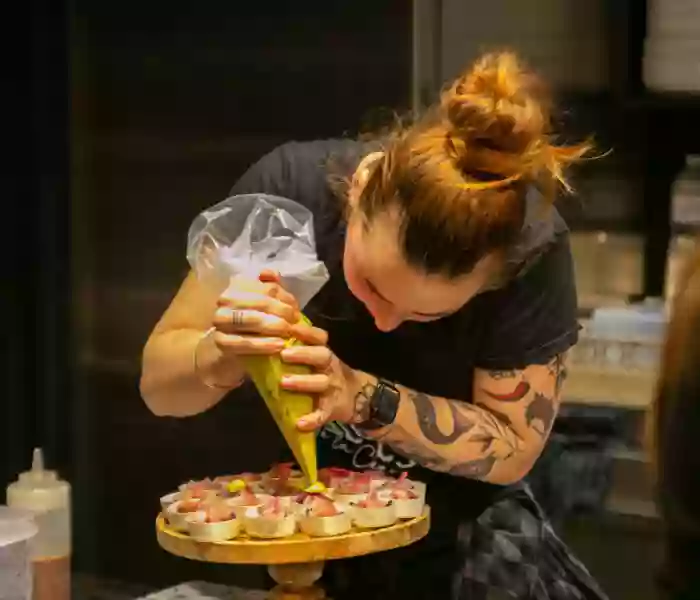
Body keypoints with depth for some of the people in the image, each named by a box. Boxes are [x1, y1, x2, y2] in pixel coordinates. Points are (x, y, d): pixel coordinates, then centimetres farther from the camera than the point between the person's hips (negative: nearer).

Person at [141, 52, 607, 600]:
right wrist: (225, 355, -33)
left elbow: (511, 449, -14)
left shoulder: (531, 254, -24)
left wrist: (364, 398, -28)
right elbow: (159, 385, -12)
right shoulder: (287, 190, -21)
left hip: (462, 526, -1)